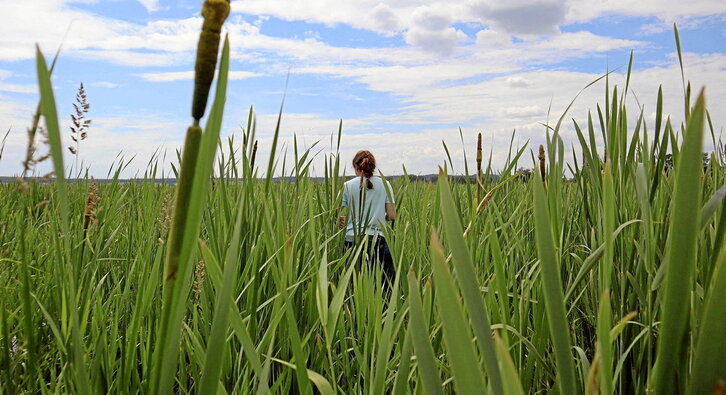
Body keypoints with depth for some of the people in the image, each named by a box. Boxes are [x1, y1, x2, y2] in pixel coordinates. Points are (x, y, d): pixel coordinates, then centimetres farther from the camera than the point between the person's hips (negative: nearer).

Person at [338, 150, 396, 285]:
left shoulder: (348, 185, 2)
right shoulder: (385, 184, 5)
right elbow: (391, 216, 3)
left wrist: (341, 222, 21)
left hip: (352, 239, 0)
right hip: (377, 239, 1)